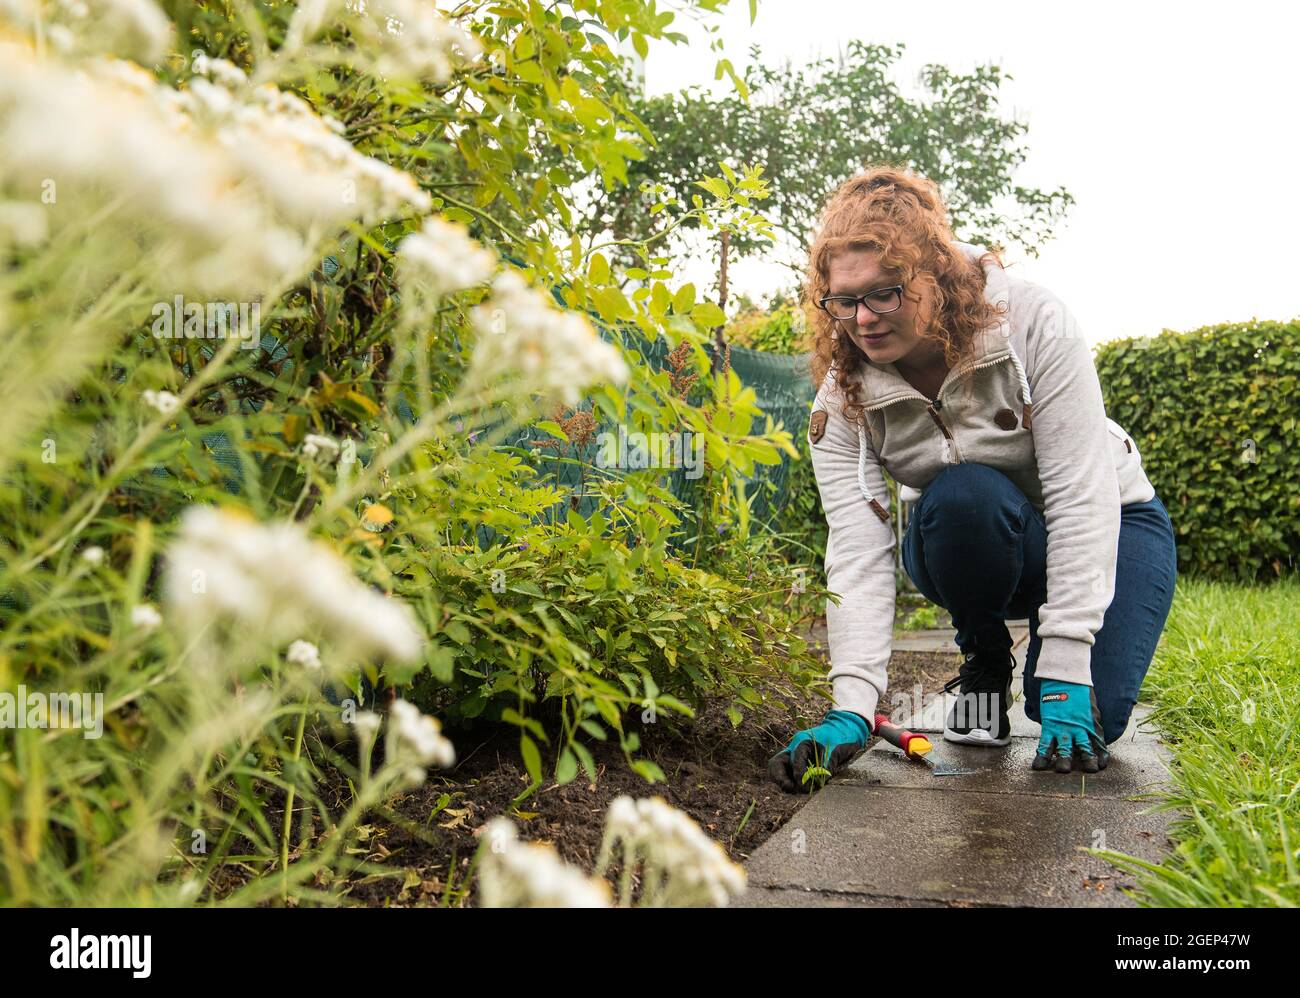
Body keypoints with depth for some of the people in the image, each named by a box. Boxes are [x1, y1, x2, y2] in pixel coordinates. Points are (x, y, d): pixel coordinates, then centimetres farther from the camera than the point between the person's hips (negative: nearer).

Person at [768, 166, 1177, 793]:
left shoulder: (1032, 323, -27)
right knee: (964, 492, -34)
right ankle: (983, 657, -6)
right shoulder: (842, 400, -19)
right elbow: (857, 554, -26)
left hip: (1107, 526, -2)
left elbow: (1081, 495, -29)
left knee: (1086, 720, -23)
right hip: (973, 547, 2)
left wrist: (1065, 675, -32)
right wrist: (852, 709, -37)